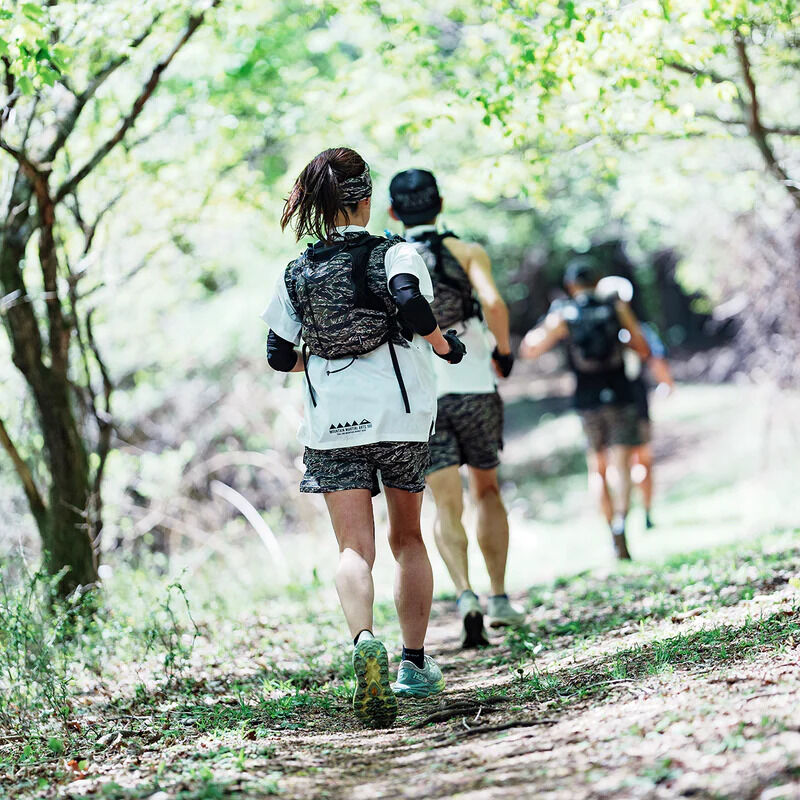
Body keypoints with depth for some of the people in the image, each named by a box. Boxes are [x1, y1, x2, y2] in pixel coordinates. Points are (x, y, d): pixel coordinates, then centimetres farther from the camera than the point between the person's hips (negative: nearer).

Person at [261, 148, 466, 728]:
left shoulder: (297, 274, 6)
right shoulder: (395, 255, -4)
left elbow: (280, 356, 7)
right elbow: (411, 302, -24)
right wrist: (443, 344, -7)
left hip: (333, 424, 1)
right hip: (401, 417, -1)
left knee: (355, 547, -3)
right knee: (407, 538, 17)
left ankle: (365, 639, -32)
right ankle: (416, 663, 21)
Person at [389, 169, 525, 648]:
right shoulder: (467, 252, 1)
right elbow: (493, 303, -17)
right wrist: (504, 352, -1)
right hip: (474, 388, -1)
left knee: (448, 505, 3)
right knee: (487, 490, 17)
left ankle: (465, 595, -19)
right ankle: (499, 598, 15)